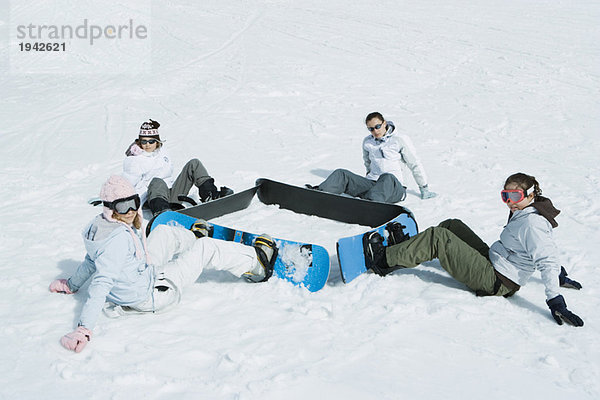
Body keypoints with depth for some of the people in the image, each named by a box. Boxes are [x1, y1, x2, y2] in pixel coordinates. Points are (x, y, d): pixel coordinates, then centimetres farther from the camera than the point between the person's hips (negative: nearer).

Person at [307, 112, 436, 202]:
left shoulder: (400, 140, 3)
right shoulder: (367, 142, 16)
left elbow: (415, 165, 8)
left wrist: (424, 189, 12)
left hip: (394, 188, -4)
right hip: (371, 182, 4)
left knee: (387, 178, -41)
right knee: (341, 174, -19)